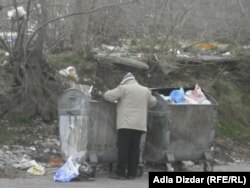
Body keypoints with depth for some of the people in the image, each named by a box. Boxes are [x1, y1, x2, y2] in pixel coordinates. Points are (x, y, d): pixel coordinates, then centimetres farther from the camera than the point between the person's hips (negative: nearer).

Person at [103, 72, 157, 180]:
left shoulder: (123, 88, 0)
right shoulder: (146, 90, 15)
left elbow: (108, 95, -4)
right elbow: (153, 102, 25)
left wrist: (116, 100, 16)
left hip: (126, 124, -5)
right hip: (140, 124, 5)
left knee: (123, 148, -4)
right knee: (135, 149, 7)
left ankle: (120, 173, -5)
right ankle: (132, 173, 6)